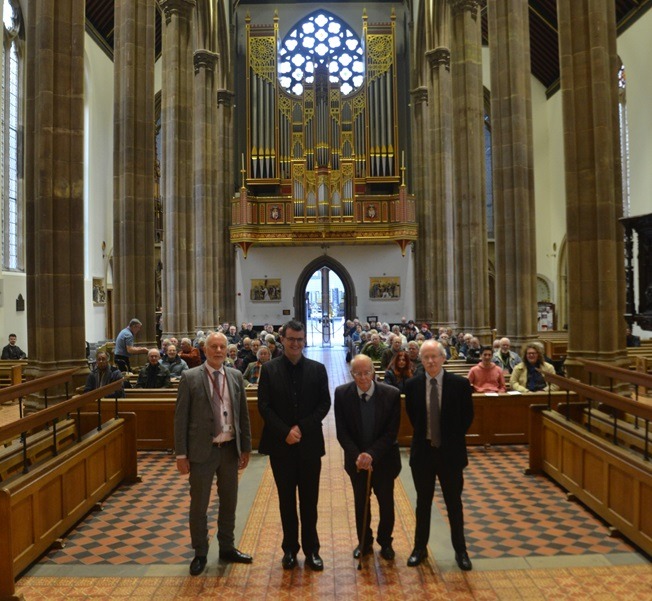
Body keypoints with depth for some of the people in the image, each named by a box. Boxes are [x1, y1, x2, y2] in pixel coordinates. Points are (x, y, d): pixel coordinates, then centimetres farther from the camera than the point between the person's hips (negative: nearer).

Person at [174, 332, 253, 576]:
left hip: (230, 448, 3)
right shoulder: (190, 377, -8)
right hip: (202, 450, -3)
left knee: (229, 502, 17)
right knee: (199, 505, 10)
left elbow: (243, 414, 7)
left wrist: (246, 447, 7)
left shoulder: (236, 376, 2)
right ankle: (200, 554, 30)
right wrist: (181, 454, -9)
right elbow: (181, 417, -7)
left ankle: (227, 548, 35)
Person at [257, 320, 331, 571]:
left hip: (309, 444, 1)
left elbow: (324, 404, -1)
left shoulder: (317, 369, 1)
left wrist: (302, 428, -12)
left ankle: (311, 549, 24)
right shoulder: (269, 369, -2)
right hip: (280, 445, 0)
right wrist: (285, 432, -14)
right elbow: (264, 406, -4)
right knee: (286, 499, 12)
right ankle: (290, 549, 27)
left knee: (309, 499, 10)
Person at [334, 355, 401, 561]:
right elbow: (342, 431, -10)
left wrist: (372, 454, -24)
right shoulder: (342, 393, -14)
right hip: (356, 459, 1)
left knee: (386, 503, 13)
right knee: (360, 503, 16)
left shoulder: (391, 394, -17)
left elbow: (392, 432, -14)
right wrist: (357, 455, -21)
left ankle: (385, 542, 36)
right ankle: (364, 542, 37)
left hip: (384, 459, -1)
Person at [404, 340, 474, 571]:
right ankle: (420, 548, 30)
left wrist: (452, 437, 5)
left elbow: (467, 416, 3)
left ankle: (460, 550, 29)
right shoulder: (412, 385, -6)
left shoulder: (460, 384, -10)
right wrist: (424, 434, 8)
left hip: (451, 452, -1)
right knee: (423, 503, 15)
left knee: (454, 503, 13)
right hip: (423, 451, 1)